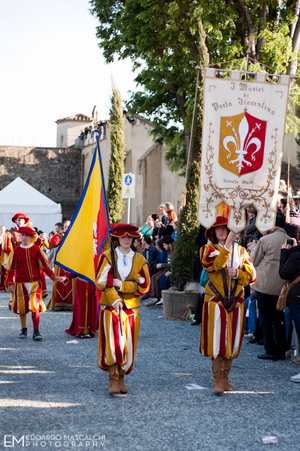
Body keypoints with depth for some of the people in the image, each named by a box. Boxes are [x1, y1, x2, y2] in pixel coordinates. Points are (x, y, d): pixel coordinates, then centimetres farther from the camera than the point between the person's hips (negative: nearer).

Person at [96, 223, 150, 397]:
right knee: (112, 344, -8)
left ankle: (121, 379, 17)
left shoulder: (140, 259, 6)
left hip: (131, 308, 2)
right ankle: (114, 380, -1)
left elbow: (144, 287, -3)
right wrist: (114, 300, -17)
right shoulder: (108, 256, 3)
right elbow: (101, 283, -5)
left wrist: (121, 285, -12)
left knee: (128, 345, 3)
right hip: (110, 307, -2)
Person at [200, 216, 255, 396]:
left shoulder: (241, 250, 10)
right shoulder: (209, 249, 1)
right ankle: (218, 380, -2)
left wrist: (237, 273, -13)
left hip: (236, 302, 3)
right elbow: (213, 264, -21)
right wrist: (227, 245, -25)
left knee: (232, 340, 8)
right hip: (215, 301, -3)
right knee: (216, 340, -6)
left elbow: (251, 275, 6)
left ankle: (225, 378, 21)